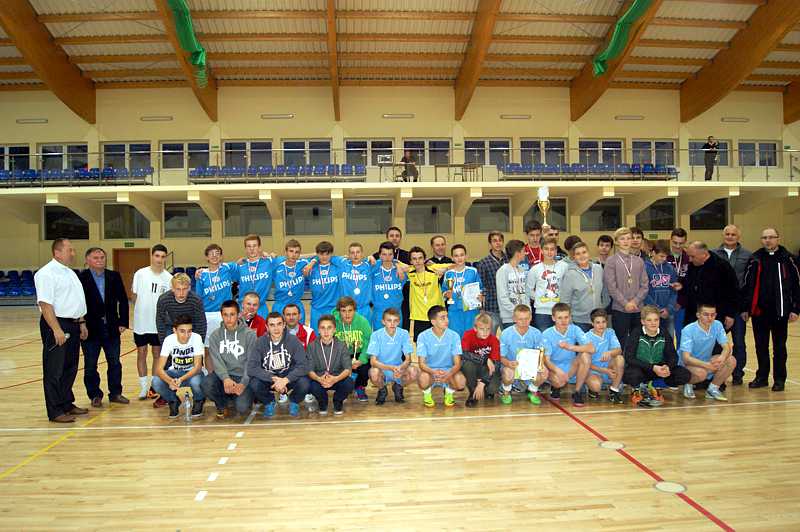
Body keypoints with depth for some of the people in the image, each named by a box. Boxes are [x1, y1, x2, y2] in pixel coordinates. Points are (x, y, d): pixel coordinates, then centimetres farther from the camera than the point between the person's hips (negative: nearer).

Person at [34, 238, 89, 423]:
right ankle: (55, 412, 5)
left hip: (73, 325, 9)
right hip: (56, 326, -9)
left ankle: (67, 404, 27)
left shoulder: (70, 273, 16)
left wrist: (81, 323, 18)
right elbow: (45, 304, -19)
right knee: (54, 371, -1)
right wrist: (57, 329, -24)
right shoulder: (47, 273, -12)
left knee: (70, 368, 16)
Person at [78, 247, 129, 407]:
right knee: (91, 365, 9)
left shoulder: (114, 276, 4)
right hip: (90, 329, -3)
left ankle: (115, 393, 23)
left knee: (115, 363, 11)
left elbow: (123, 300, 6)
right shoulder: (80, 278, -7)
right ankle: (95, 395, 22)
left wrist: (123, 322, 0)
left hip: (112, 328, 3)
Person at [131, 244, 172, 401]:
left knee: (157, 354, 9)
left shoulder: (169, 278, -1)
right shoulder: (140, 273, -5)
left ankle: (153, 386, 20)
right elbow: (133, 296, 2)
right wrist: (142, 309, -4)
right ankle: (144, 387, 18)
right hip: (141, 323, -1)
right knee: (141, 353, 7)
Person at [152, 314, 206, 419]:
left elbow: (197, 366, -24)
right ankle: (173, 402, 4)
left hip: (192, 372, -2)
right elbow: (159, 368, -23)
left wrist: (181, 379, -42)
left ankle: (199, 401, 0)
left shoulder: (196, 338, -22)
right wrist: (170, 381, -44)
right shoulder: (169, 340, -18)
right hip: (174, 372, 2)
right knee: (156, 382, -27)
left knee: (195, 382, -36)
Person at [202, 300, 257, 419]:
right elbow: (216, 360, -6)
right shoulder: (215, 335, 3)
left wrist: (243, 383, -20)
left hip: (243, 376, -2)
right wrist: (225, 378, -24)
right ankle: (222, 404, 4)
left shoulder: (250, 334, -4)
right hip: (223, 375, 2)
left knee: (242, 407, -24)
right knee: (206, 384, -29)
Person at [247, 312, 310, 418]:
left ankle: (294, 402, 6)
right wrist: (274, 379, -31)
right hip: (268, 378, 1)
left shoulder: (293, 341, -12)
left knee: (304, 383, -31)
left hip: (289, 378, -1)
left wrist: (285, 380, -35)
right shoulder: (260, 343, -11)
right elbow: (251, 368, -20)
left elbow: (303, 366, -19)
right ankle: (269, 402, 5)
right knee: (254, 384, -30)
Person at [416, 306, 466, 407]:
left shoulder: (454, 336, -10)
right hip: (430, 370, -1)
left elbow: (457, 363, -12)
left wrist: (448, 374, -34)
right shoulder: (423, 336, -12)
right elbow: (422, 363, -15)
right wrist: (433, 372, -37)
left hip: (448, 370, 1)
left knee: (461, 382, -30)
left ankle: (449, 392, 7)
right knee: (423, 379, -35)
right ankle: (427, 393, 3)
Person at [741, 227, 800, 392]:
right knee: (761, 347, 10)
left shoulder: (787, 258, 0)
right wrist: (745, 308, 3)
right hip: (759, 310, 2)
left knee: (779, 347, 8)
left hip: (780, 311, -1)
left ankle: (779, 379, 18)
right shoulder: (755, 259, 3)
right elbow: (747, 284, 4)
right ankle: (762, 377, 21)